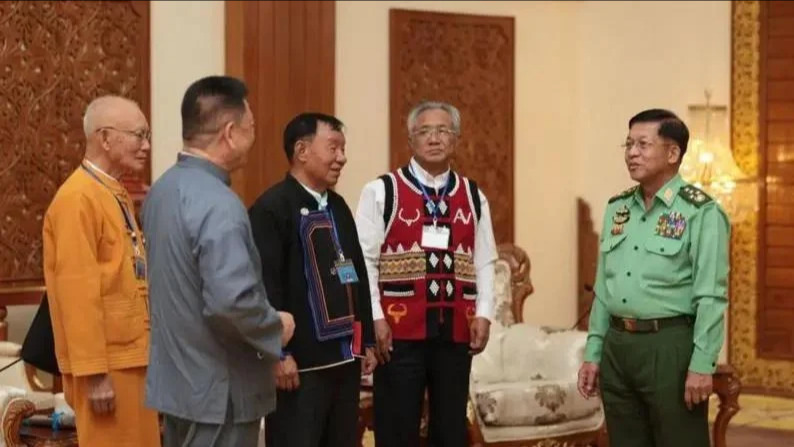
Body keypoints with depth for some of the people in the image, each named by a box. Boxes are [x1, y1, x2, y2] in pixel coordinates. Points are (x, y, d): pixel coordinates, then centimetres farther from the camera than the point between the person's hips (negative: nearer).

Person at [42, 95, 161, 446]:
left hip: (132, 355, 9)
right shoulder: (78, 199, -15)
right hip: (106, 362, -9)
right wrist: (94, 373, -21)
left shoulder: (117, 194, 14)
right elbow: (78, 292, -20)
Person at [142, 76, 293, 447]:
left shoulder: (162, 190, 7)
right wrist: (276, 329, -11)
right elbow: (233, 301, -30)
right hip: (218, 387, -9)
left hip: (176, 376, 9)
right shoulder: (218, 204, -22)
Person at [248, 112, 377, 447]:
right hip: (300, 361, -8)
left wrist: (367, 341, 17)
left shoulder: (338, 207, 15)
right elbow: (266, 286, -17)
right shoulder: (271, 208, -12)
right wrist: (279, 354, -20)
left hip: (345, 356, 8)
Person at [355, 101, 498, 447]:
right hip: (399, 331, -4)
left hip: (456, 332, 4)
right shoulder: (380, 192, -1)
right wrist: (375, 318, -12)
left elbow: (484, 263, 11)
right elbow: (364, 261, -5)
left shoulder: (473, 197, 12)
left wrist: (483, 314, -1)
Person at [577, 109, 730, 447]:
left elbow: (711, 298, -12)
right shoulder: (616, 209, 12)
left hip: (670, 345, -6)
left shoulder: (701, 212, -8)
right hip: (617, 344, 6)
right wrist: (593, 353, 12)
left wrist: (702, 365, -17)